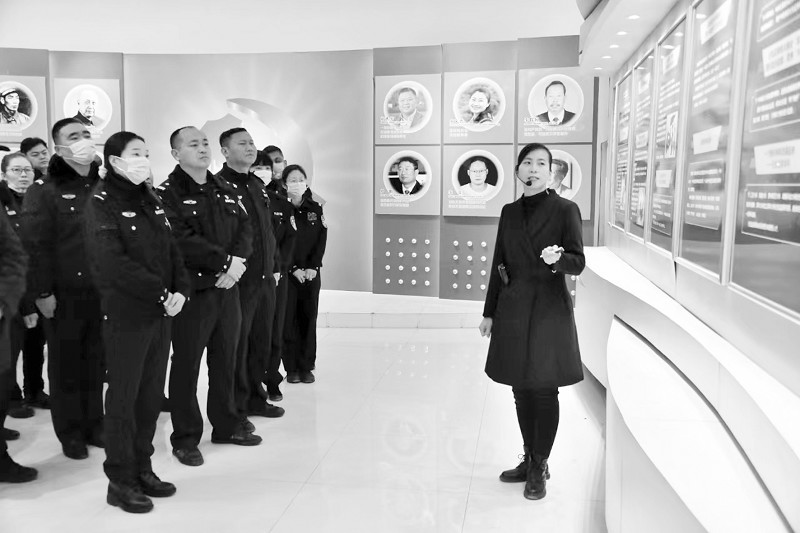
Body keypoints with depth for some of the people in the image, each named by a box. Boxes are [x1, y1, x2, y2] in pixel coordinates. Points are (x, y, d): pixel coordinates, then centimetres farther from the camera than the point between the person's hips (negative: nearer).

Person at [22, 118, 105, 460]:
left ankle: (94, 424, 26)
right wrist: (42, 292, -13)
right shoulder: (44, 191, -6)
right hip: (64, 295, -4)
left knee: (97, 362, 12)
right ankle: (71, 433, 19)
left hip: (102, 291, 4)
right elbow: (35, 246, -9)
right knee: (66, 365, 7)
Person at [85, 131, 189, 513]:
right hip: (125, 315, -6)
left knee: (151, 394, 12)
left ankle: (142, 469, 25)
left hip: (161, 313, 7)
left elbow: (171, 250, 11)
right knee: (123, 396, 2)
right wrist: (160, 292, -16)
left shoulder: (150, 201, 13)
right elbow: (113, 262, -18)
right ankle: (120, 481, 14)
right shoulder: (102, 203, -7)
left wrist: (179, 290, -5)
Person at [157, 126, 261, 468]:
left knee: (226, 359, 14)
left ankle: (226, 425, 29)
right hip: (192, 289, -6)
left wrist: (237, 261, -11)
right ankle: (185, 438, 15)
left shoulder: (225, 191, 14)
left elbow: (245, 229, 7)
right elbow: (183, 241, -18)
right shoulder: (168, 193, -7)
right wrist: (225, 261, -17)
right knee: (186, 364, 3)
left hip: (227, 286, 6)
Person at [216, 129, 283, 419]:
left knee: (262, 342, 15)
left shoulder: (258, 186, 16)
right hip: (238, 280, -8)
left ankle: (255, 397, 29)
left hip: (265, 279, 8)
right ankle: (236, 407, 15)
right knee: (236, 345, 2)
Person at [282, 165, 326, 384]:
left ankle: (307, 366, 13)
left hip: (311, 273, 3)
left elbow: (321, 241, 4)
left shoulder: (315, 209, 7)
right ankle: (291, 368, 9)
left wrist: (313, 267, -8)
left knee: (308, 318, 5)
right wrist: (294, 269, -13)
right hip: (287, 273, -3)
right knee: (289, 319, -1)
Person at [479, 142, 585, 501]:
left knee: (544, 390, 1)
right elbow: (499, 264, 13)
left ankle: (540, 467, 17)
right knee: (521, 389, 12)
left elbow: (578, 263, -5)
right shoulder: (509, 212, 10)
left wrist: (557, 258, -28)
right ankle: (530, 460, 28)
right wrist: (489, 312, 13)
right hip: (513, 310, 5)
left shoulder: (565, 210, -4)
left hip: (548, 310, -5)